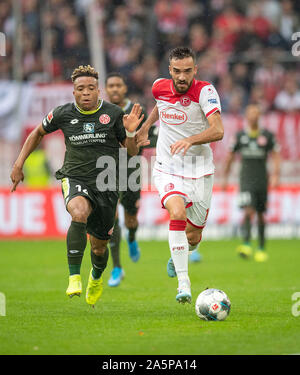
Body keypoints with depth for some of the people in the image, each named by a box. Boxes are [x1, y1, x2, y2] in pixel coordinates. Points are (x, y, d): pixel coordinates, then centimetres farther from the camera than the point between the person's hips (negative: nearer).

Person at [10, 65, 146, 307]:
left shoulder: (113, 114, -2)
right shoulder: (63, 114, 0)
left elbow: (132, 151, 4)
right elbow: (38, 133, 19)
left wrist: (131, 133, -17)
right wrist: (19, 164, 15)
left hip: (105, 186, 1)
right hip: (74, 180, -1)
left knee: (99, 246, 10)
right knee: (79, 213, -36)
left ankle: (96, 277, 47)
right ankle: (74, 278, -31)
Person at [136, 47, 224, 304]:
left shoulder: (205, 91, -15)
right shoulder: (160, 87, -2)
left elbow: (218, 130, -28)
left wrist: (190, 140, -41)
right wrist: (146, 126, 23)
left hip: (200, 171, -1)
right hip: (168, 169, 1)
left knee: (193, 237, 7)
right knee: (177, 213, -28)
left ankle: (178, 257, 46)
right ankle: (183, 284, -28)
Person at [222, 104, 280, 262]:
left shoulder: (267, 135, 2)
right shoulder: (240, 136, 3)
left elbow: (276, 155, 2)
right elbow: (230, 156, 13)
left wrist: (275, 175, -12)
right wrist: (225, 178, 15)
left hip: (262, 180, 1)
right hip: (246, 180, -1)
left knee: (261, 214, 8)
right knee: (248, 211, -19)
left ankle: (261, 249, 18)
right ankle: (246, 245, -27)